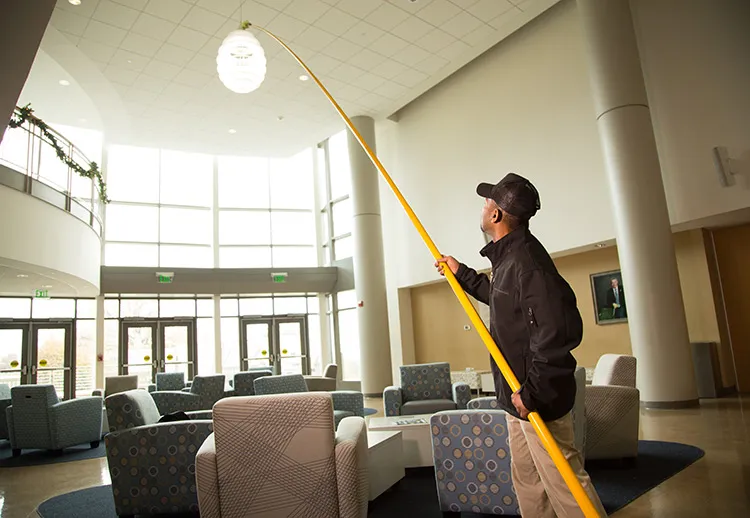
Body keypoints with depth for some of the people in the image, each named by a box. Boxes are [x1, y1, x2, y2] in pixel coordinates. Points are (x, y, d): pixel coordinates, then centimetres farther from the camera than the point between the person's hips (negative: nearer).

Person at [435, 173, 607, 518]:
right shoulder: (509, 256, 11)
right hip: (519, 396, 10)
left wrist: (533, 391, -26)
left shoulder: (525, 257, -22)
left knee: (563, 483, -1)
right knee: (525, 479, 20)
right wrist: (461, 273, 29)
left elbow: (560, 327, -30)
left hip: (538, 399, -10)